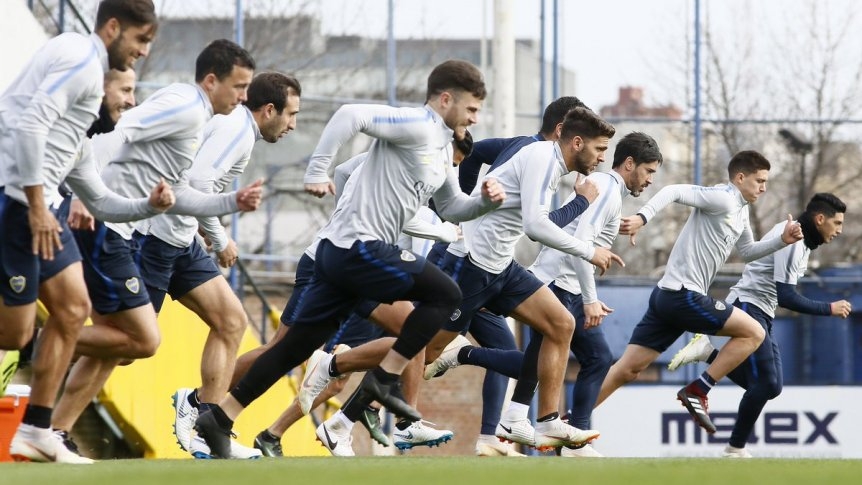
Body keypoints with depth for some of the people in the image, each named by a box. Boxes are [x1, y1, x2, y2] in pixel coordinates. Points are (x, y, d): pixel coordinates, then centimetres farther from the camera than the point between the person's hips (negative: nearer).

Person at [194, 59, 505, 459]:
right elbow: (352, 115, -22)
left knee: (299, 344, 7)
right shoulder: (417, 125, -11)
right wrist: (317, 173, -26)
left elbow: (452, 208, 29)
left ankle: (220, 419, 6)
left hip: (340, 251, 10)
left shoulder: (442, 148, 20)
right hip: (359, 246, -10)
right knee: (444, 294, -6)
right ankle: (385, 378, -5)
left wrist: (485, 201, 9)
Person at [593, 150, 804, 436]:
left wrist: (782, 240, 20)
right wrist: (642, 218, -33)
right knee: (753, 333, -3)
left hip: (667, 296, 10)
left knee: (626, 370, 5)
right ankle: (697, 392, -4)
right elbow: (674, 192, -20)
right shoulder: (723, 199, -10)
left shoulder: (740, 211, 20)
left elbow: (747, 252, 33)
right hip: (684, 295, -10)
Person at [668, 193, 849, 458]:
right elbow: (785, 296, -24)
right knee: (766, 384, -14)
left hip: (762, 316, 10)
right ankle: (736, 448, -5)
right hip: (747, 307, -10)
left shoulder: (802, 241, 13)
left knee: (770, 386, 3)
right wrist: (829, 309, -18)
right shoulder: (791, 239, -18)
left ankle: (708, 352, 8)